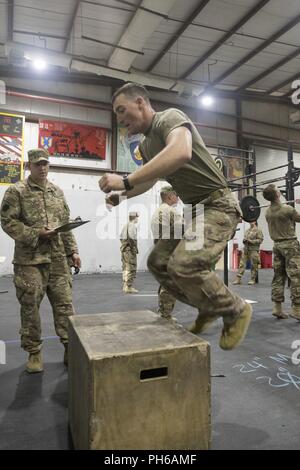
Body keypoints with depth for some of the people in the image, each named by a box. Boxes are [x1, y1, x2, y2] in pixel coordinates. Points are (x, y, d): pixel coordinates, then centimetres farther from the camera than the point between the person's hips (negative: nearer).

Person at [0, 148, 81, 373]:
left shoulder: (57, 192, 14)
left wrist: (73, 251, 9)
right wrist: (36, 234, -16)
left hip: (58, 259, 4)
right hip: (30, 259, -3)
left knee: (65, 304, 4)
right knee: (30, 307, 4)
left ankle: (71, 347, 15)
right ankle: (34, 352, 20)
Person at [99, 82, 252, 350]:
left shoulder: (170, 117, -13)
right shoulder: (146, 145, 14)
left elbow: (180, 153, -36)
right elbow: (149, 180, 30)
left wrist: (125, 181, -35)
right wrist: (121, 196, 11)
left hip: (217, 204, -9)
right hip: (193, 209, 9)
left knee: (184, 265, -26)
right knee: (158, 262, 7)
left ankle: (236, 311, 0)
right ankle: (209, 308, 19)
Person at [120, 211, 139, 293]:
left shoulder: (125, 225, 16)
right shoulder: (132, 226, -12)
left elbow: (121, 238, 20)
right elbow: (131, 238, -22)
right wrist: (134, 249, -19)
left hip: (124, 250, 10)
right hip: (130, 250, -10)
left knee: (126, 269, 13)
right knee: (131, 269, -5)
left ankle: (125, 286, 18)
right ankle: (129, 287, -5)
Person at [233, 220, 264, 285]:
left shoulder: (258, 230, -1)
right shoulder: (247, 231, 18)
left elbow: (260, 240, -9)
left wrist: (251, 241, -15)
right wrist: (244, 240, 3)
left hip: (253, 250, -6)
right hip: (245, 249, 6)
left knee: (254, 265, 1)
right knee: (242, 264, 0)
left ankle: (253, 279, 10)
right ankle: (238, 279, 1)